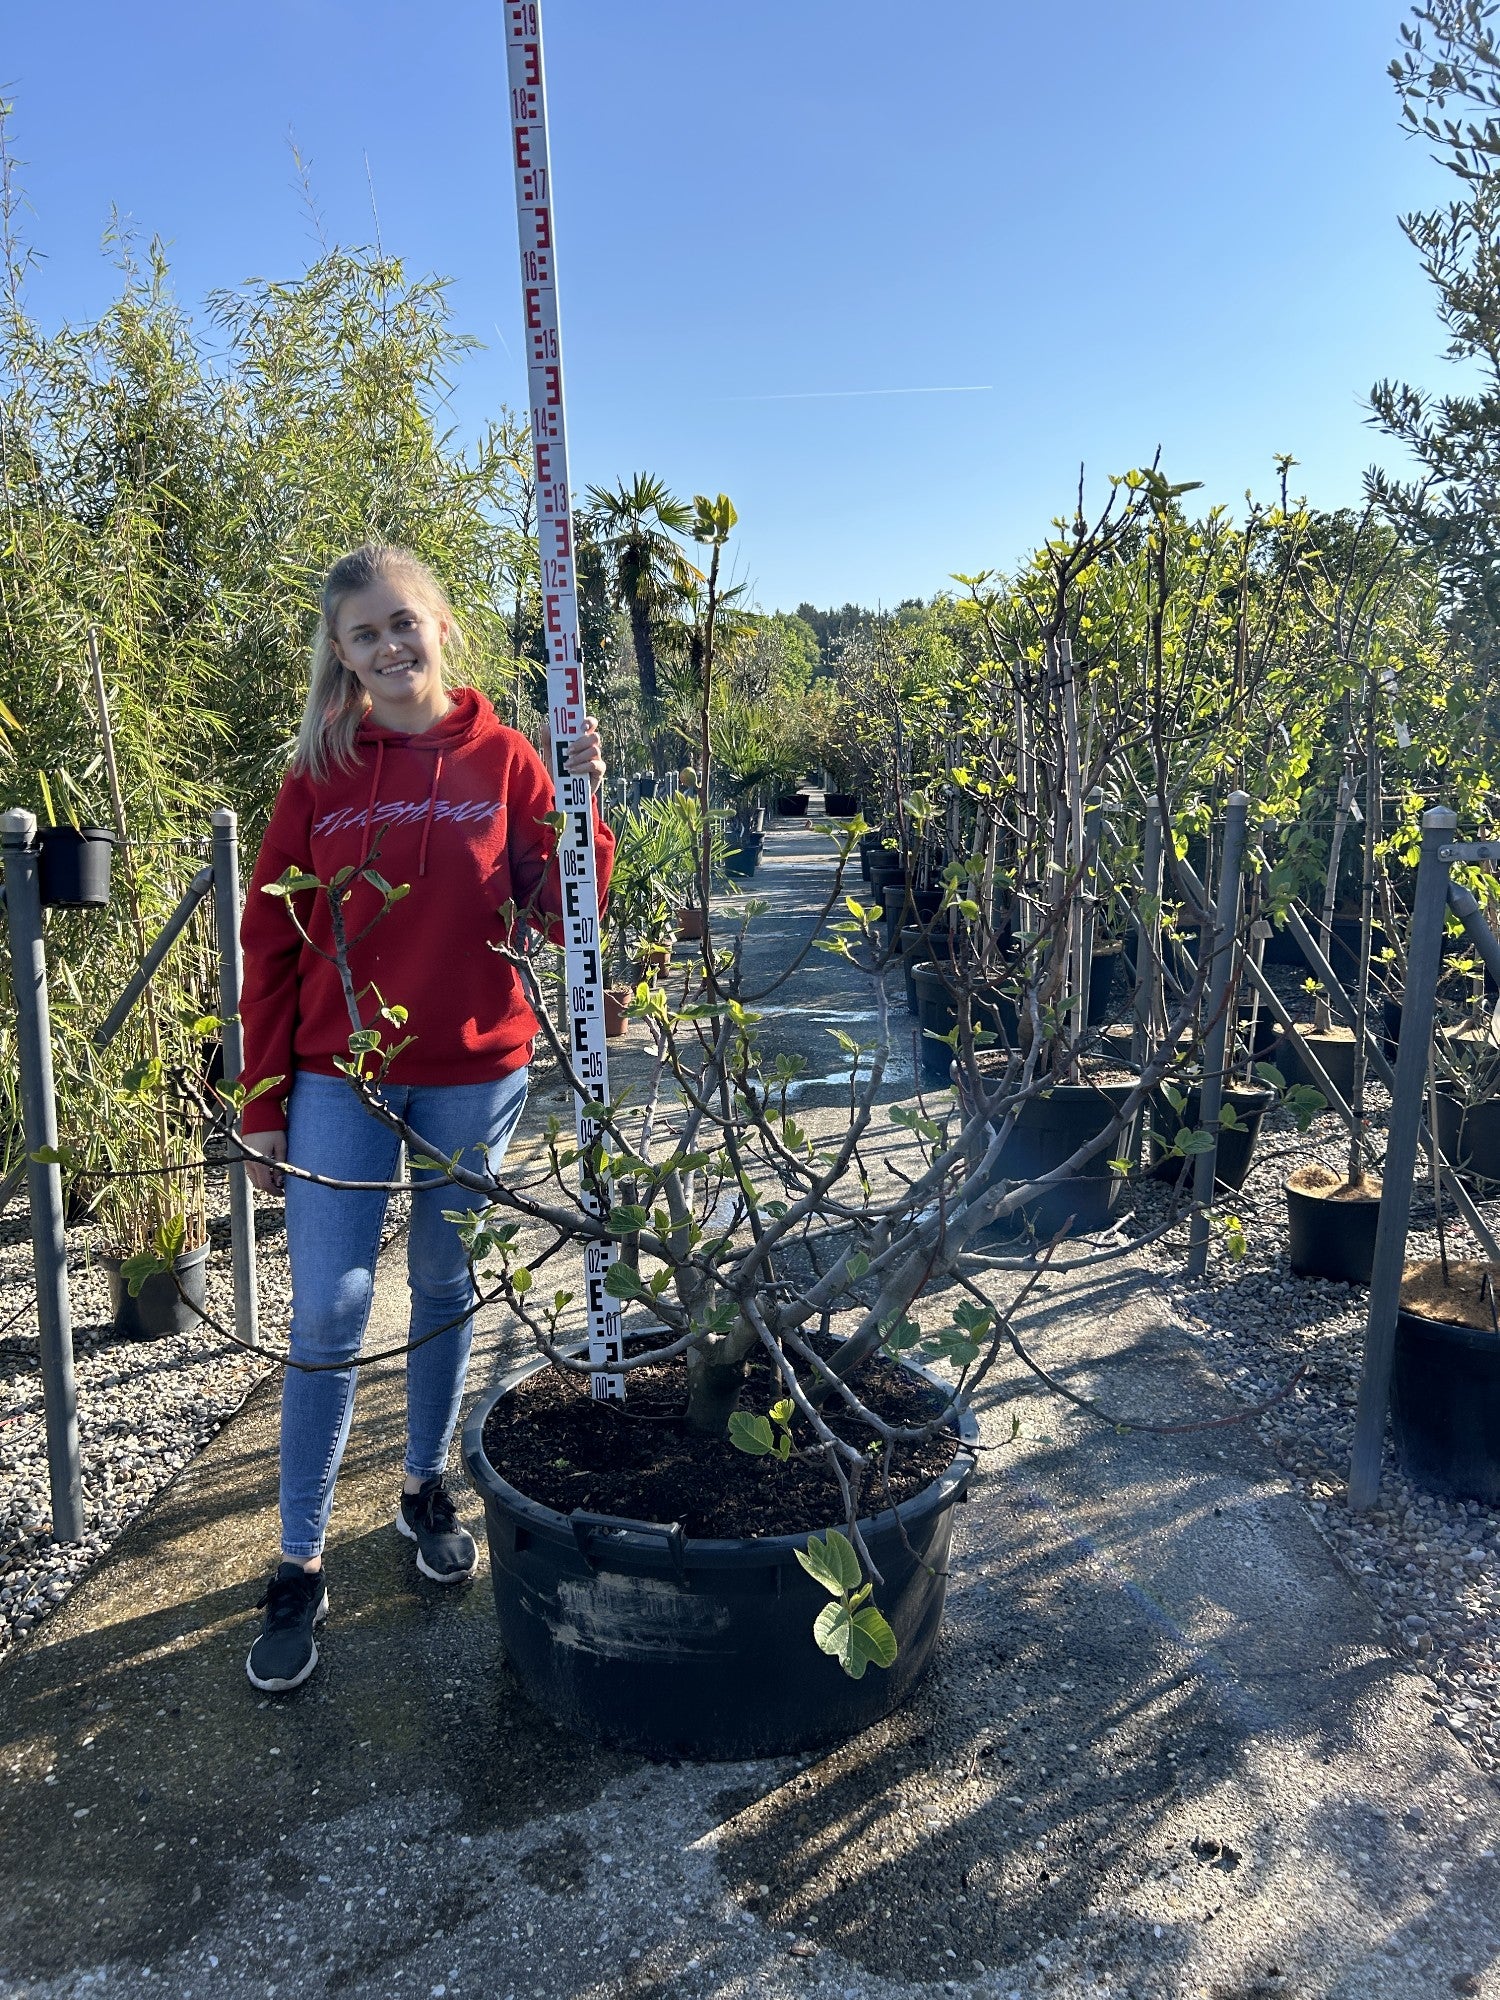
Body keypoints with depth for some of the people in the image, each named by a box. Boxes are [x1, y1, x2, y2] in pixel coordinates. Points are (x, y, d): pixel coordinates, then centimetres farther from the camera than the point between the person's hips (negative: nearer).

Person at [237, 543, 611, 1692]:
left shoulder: (502, 759, -1)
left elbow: (560, 918, -2)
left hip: (473, 1076, 0)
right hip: (340, 1078, 0)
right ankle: (301, 1568, 13)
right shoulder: (320, 774, 0)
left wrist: (579, 809, -18)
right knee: (328, 1310, -1)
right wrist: (264, 1102, 1)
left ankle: (428, 1489, 36)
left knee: (446, 1286, 14)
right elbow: (273, 944, 2)